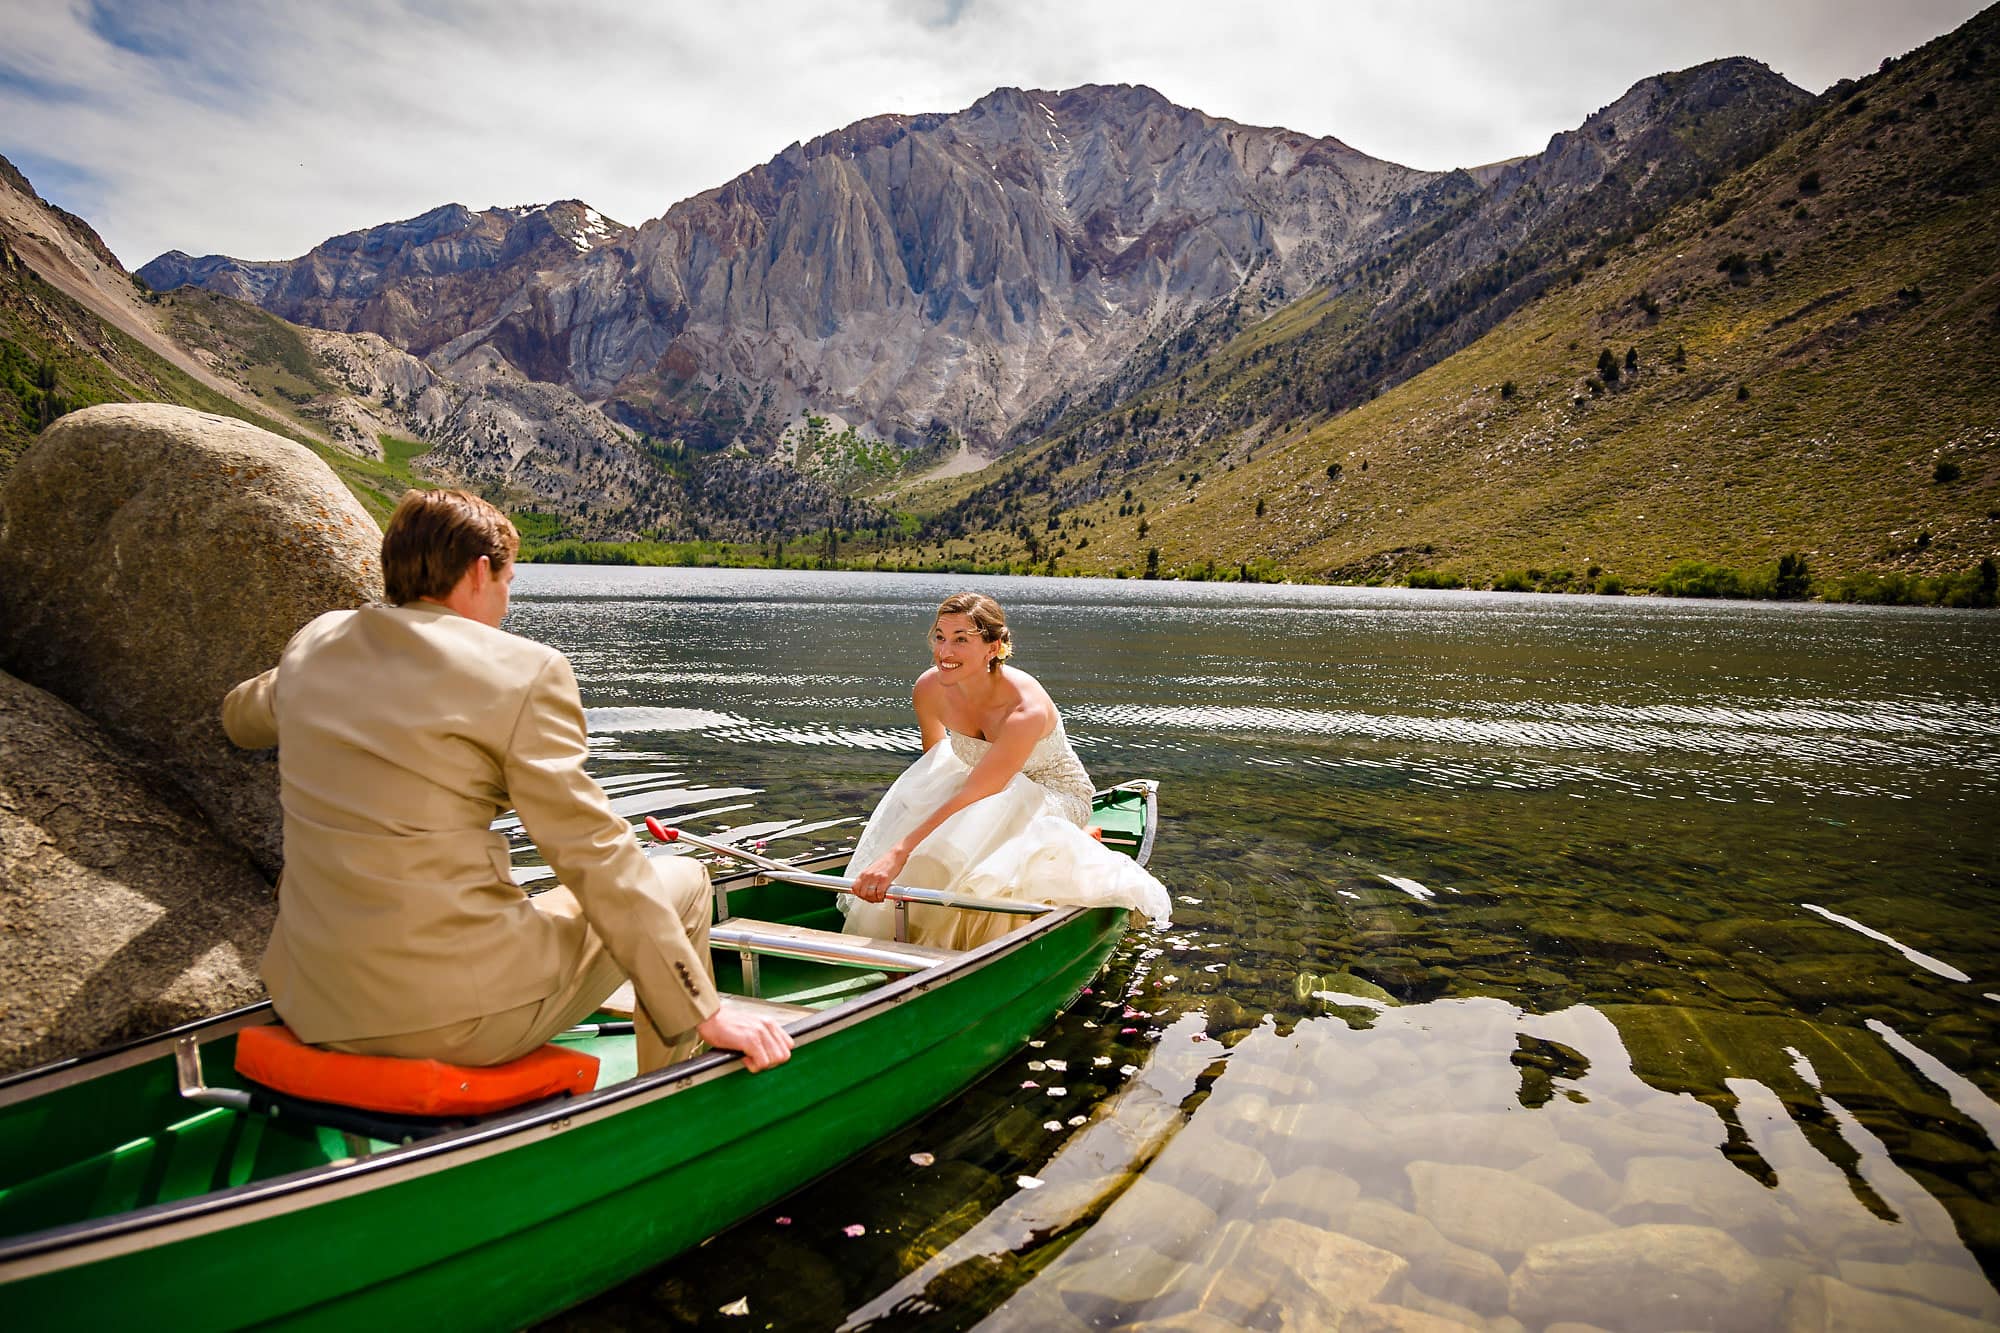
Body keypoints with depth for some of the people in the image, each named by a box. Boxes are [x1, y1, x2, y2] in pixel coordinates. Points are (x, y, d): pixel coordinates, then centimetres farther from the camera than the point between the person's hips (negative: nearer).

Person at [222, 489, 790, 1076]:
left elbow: (240, 719, 29)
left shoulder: (316, 642, 6)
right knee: (682, 882, 12)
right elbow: (594, 856, -13)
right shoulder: (522, 671, -12)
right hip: (460, 1016, -7)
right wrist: (705, 1011, -8)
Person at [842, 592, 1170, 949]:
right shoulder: (928, 691, -17)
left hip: (1056, 796, -6)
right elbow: (933, 761, 6)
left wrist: (900, 853, -47)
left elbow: (973, 796, -40)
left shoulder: (1026, 709, -36)